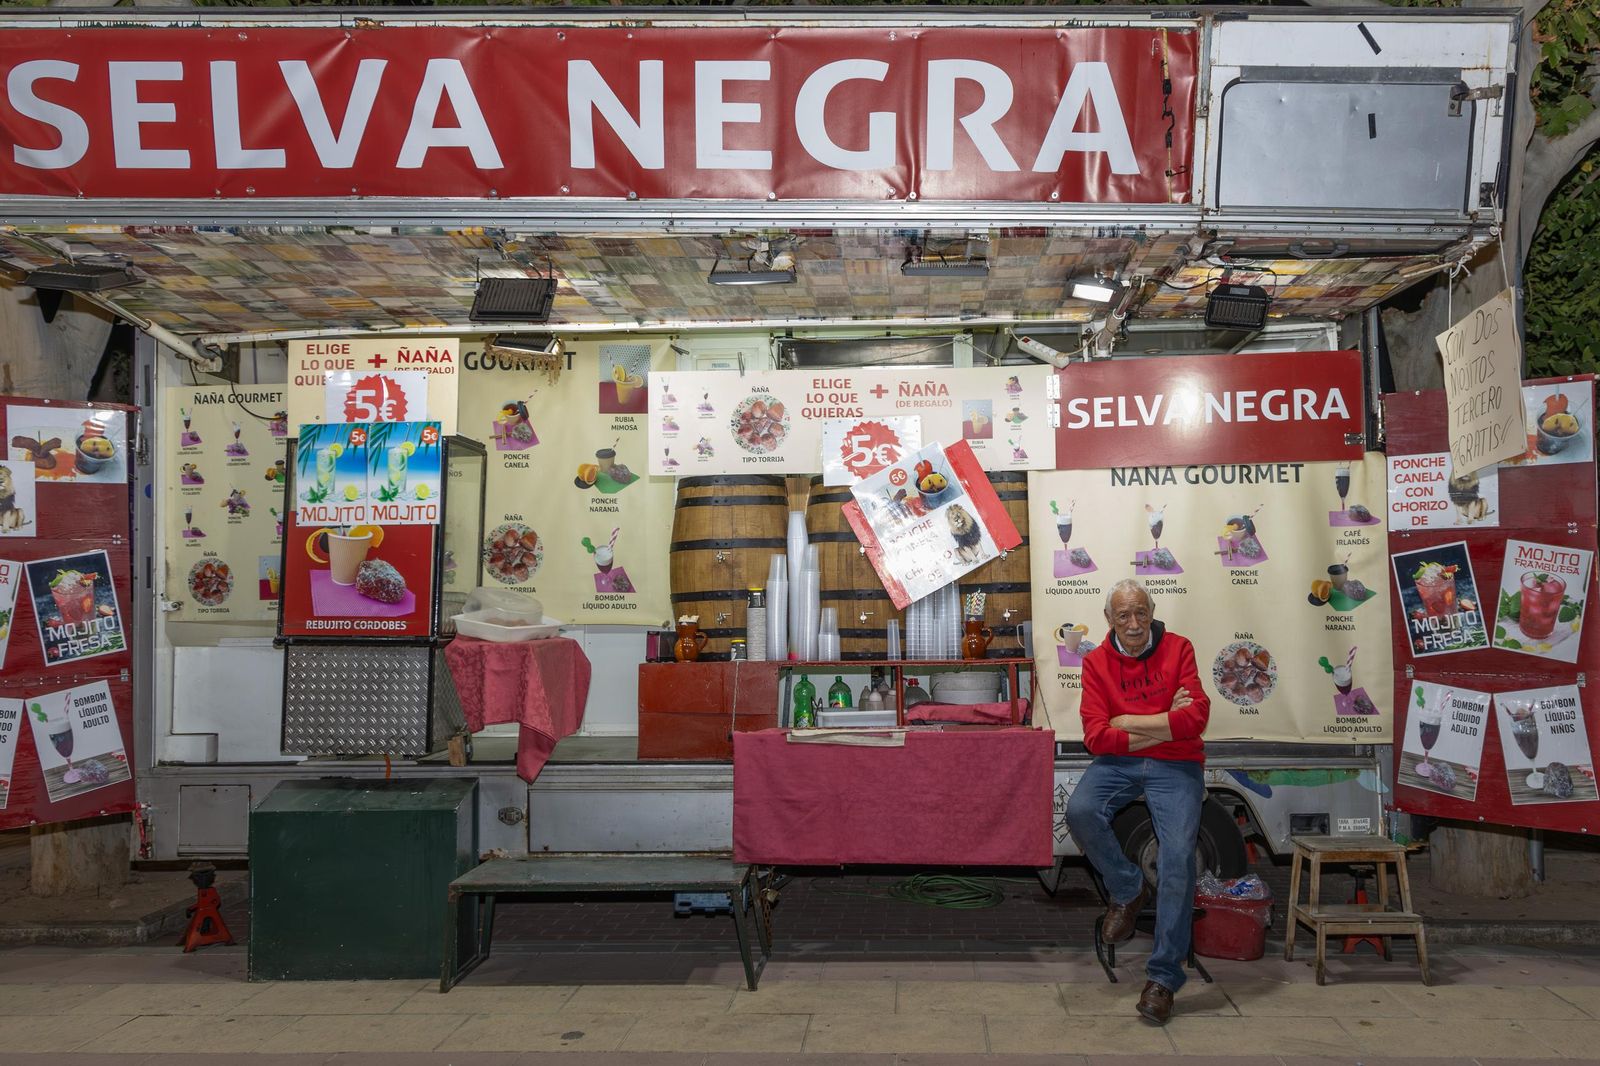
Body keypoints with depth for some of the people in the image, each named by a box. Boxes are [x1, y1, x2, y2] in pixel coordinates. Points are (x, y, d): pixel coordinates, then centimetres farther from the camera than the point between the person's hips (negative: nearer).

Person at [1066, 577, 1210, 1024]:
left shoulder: (1178, 649, -1)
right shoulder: (1097, 662, 2)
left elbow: (1195, 717, -14)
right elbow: (1096, 737, -8)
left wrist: (1129, 722, -10)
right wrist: (1164, 725, -11)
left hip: (1175, 765, -2)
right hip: (1119, 762, 2)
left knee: (1178, 855, -20)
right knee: (1080, 811, -27)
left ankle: (1163, 978, -9)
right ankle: (1128, 890, 2)